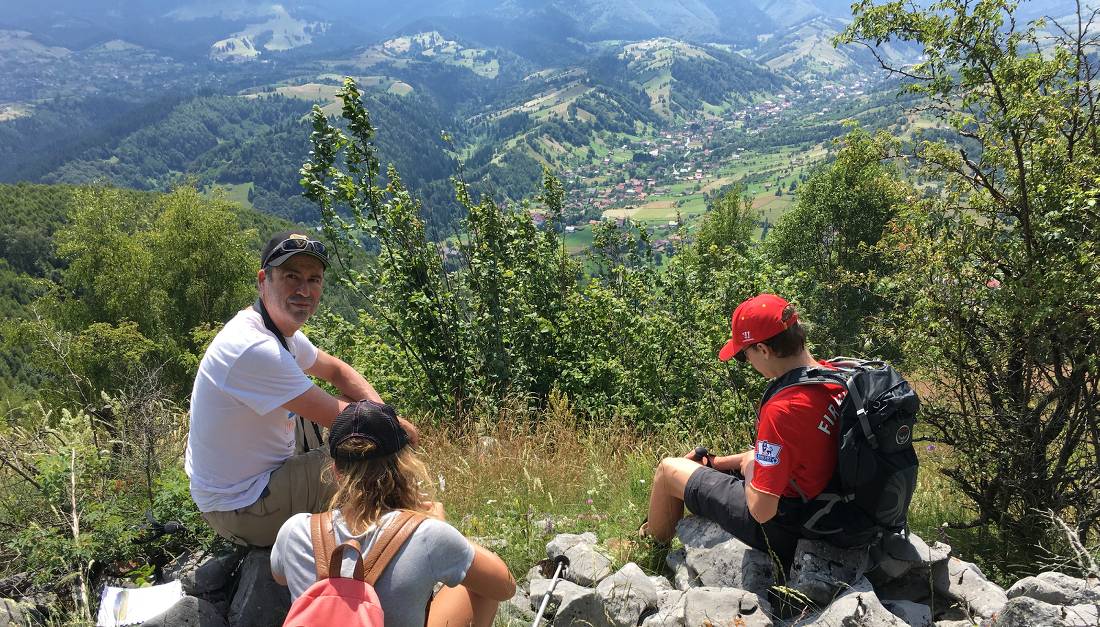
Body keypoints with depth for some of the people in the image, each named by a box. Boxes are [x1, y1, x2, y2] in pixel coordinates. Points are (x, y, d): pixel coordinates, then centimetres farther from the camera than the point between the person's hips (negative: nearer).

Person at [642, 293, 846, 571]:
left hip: (780, 526, -8)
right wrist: (715, 462, 9)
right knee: (703, 464, 27)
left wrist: (750, 464, -7)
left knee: (668, 468, 8)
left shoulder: (782, 410, -33)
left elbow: (761, 510, -28)